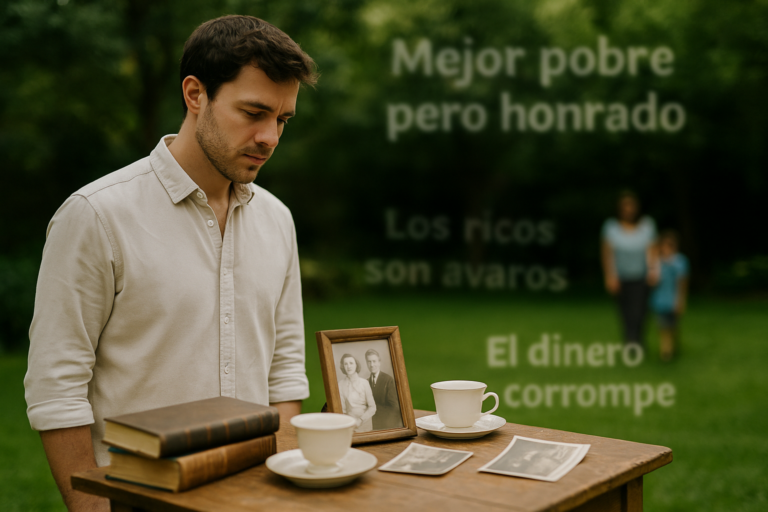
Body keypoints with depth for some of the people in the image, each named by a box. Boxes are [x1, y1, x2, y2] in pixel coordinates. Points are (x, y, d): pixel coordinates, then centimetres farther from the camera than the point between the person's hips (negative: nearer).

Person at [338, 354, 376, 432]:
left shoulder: (364, 383, -4)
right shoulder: (340, 384, -5)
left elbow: (372, 407, -3)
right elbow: (342, 408, -3)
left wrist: (360, 420, -12)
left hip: (365, 423, 0)